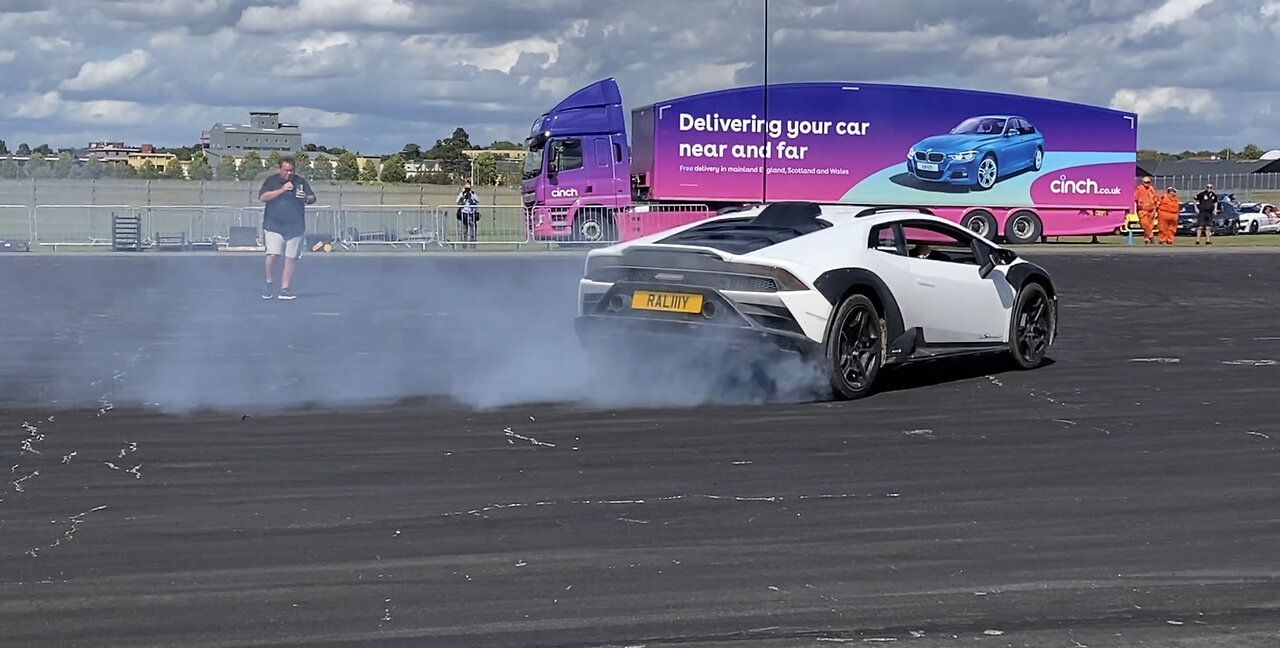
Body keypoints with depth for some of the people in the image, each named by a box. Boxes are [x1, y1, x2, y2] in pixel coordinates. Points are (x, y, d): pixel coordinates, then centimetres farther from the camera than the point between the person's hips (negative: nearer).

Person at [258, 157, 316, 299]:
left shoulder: (301, 182, 8)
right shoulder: (271, 180, 4)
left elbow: (313, 199, 7)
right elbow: (263, 197, -9)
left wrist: (306, 198, -17)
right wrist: (282, 189, -17)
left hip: (295, 227, 2)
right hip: (273, 226, -2)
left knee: (290, 259, 0)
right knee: (272, 255, -14)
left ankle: (284, 288, 7)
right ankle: (269, 284, 6)